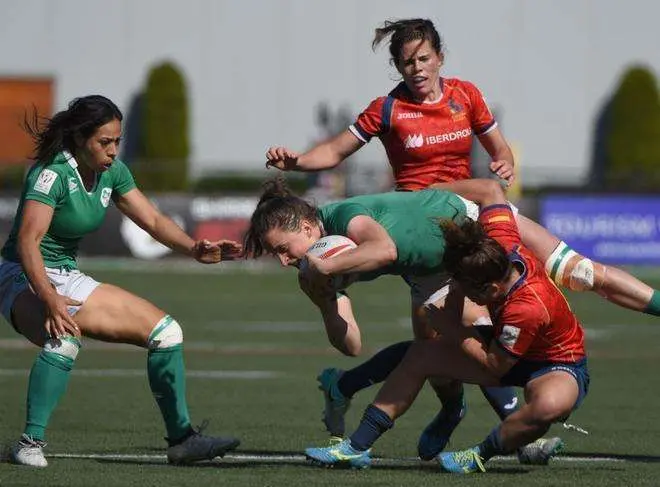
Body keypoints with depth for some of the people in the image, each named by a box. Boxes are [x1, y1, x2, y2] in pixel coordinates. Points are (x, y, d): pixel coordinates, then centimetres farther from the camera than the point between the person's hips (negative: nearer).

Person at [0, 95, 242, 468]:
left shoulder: (112, 171, 2)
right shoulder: (52, 173, -23)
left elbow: (153, 220, 6)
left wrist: (195, 249, -12)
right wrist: (49, 298, -45)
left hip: (68, 280, 9)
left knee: (164, 328, 7)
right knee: (63, 339, -41)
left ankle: (182, 438, 14)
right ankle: (31, 444, -34)